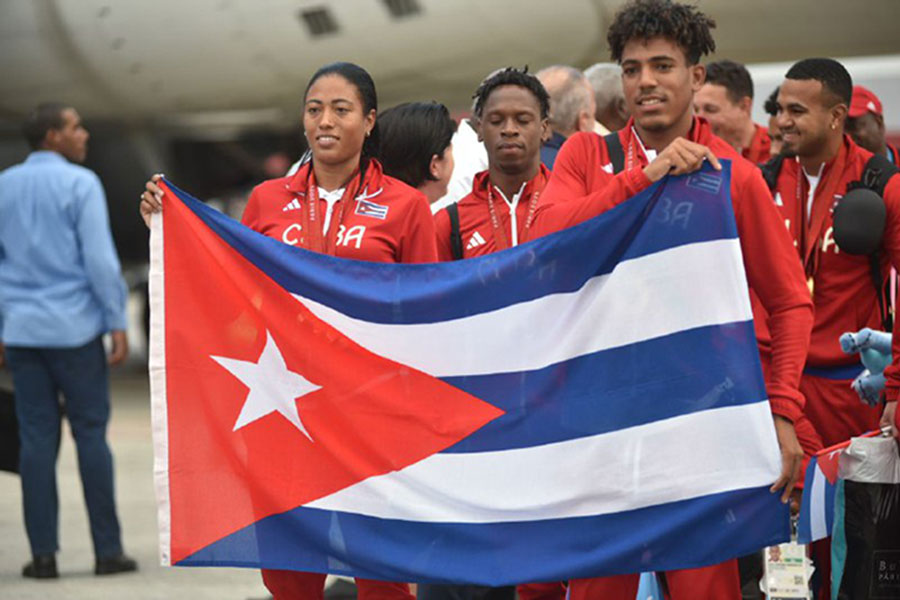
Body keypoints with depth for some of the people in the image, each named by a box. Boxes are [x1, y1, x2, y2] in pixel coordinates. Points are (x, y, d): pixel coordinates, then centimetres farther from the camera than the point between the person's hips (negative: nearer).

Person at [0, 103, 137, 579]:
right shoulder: (80, 184, -7)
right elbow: (100, 259, -12)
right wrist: (117, 324, -8)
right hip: (75, 328, -4)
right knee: (90, 434, 1)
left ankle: (43, 553, 2)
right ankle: (107, 550, 2)